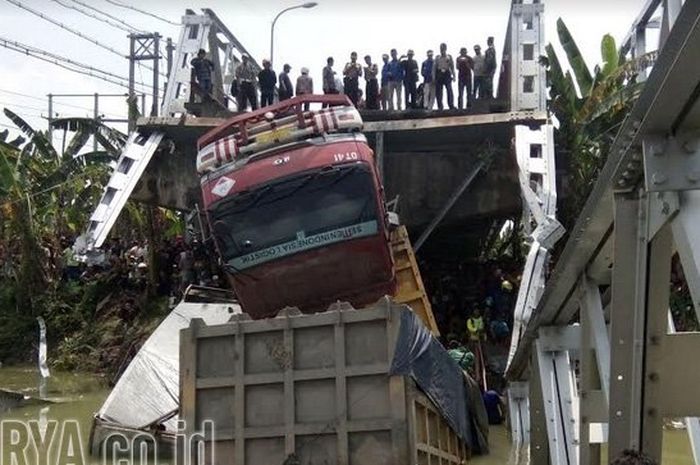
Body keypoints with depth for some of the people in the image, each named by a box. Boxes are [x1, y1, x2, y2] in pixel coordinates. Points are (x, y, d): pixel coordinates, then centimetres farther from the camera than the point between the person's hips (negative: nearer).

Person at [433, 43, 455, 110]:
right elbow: (434, 67, 10)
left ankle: (451, 105, -16)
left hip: (447, 74, -2)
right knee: (438, 91, 2)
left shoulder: (449, 56, 8)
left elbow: (452, 66, 5)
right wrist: (433, 76, 1)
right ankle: (440, 106, 10)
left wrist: (453, 76, -2)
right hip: (439, 74, 2)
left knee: (449, 90, -14)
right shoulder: (437, 57, 12)